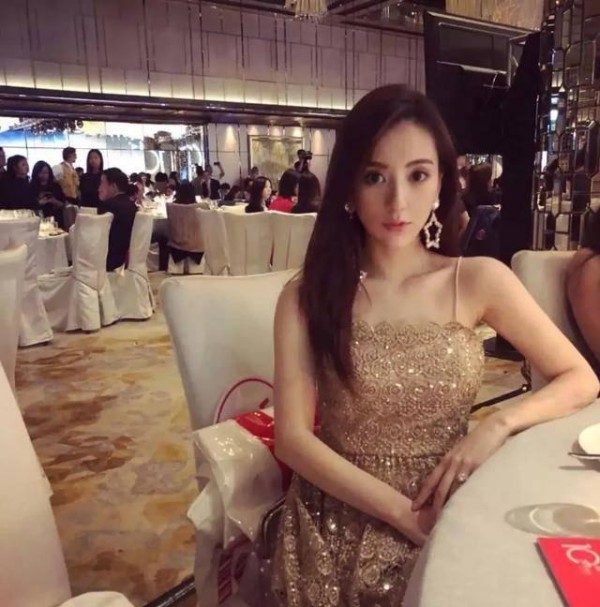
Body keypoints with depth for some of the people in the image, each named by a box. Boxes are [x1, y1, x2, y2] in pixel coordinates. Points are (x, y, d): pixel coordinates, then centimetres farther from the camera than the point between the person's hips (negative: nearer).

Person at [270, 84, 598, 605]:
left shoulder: (480, 280, -3)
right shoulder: (306, 297, -6)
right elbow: (293, 438, -9)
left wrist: (498, 425, -13)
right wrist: (403, 512, -16)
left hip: (449, 523, 2)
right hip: (341, 524, -1)